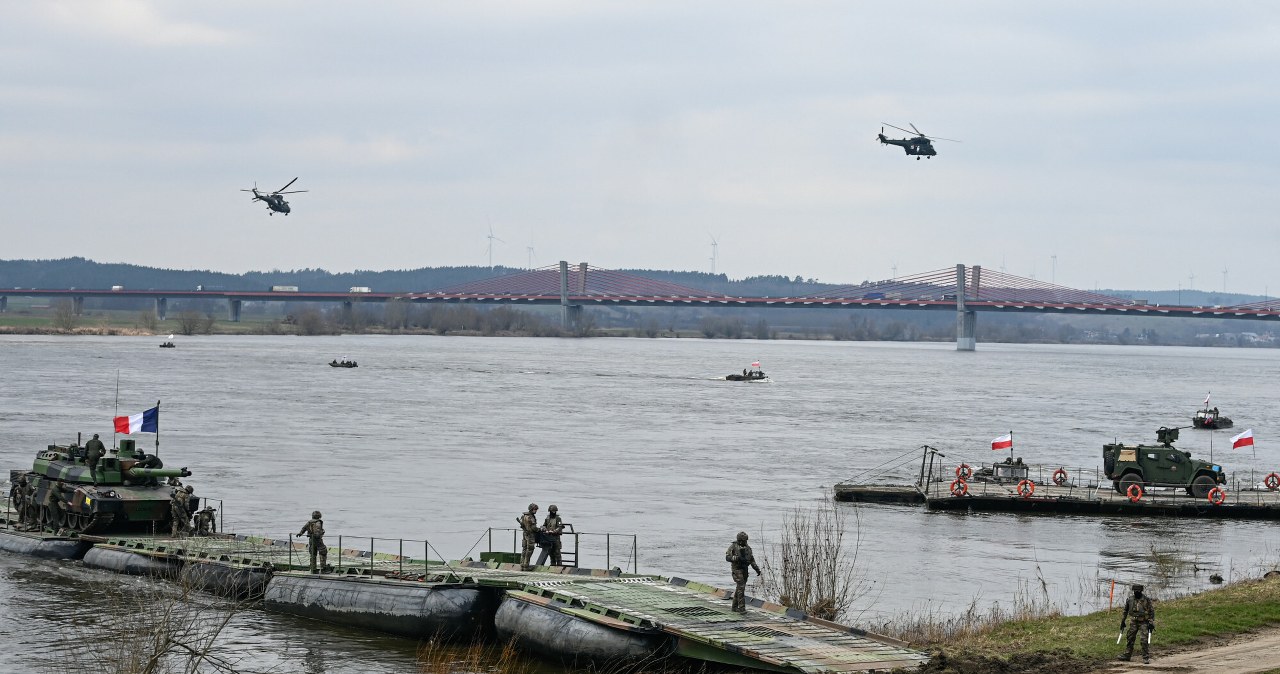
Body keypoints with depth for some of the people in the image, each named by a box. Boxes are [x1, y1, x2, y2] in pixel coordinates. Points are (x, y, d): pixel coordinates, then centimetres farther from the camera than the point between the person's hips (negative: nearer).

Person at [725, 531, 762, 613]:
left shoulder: (747, 548, 9)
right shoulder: (733, 546, -8)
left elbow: (752, 560, 12)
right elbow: (727, 557, -13)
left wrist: (757, 569, 3)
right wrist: (737, 558, -30)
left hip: (744, 569, 6)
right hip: (737, 569, -6)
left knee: (739, 588, 12)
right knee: (741, 587, -16)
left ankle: (735, 606, 23)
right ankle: (741, 608, -17)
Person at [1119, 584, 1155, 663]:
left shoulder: (1147, 600, -10)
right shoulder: (1130, 599, 2)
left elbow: (1152, 612, -6)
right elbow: (1125, 611, 14)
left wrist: (1151, 623, -11)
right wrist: (1122, 621, 14)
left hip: (1144, 623, -4)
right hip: (1134, 622, 4)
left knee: (1144, 640, -11)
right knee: (1130, 638, 7)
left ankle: (1146, 657, -5)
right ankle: (1127, 655, 18)